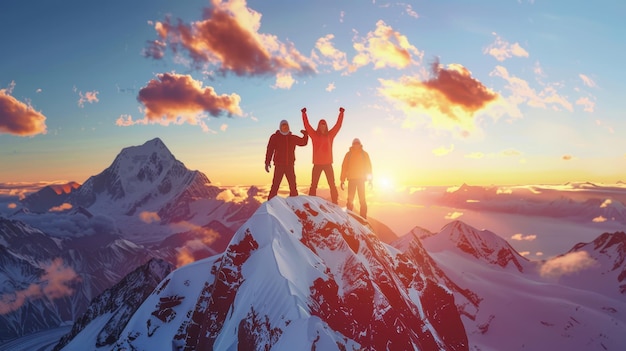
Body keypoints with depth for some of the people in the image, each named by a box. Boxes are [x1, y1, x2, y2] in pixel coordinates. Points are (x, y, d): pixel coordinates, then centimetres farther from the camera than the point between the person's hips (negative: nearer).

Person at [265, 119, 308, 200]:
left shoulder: (293, 138, 12)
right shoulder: (275, 137, 1)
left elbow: (304, 142, 24)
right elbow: (269, 150, -3)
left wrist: (305, 134, 6)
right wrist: (267, 162, -11)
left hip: (290, 165, 4)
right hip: (279, 165, -4)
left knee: (293, 186, 9)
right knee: (275, 185, -9)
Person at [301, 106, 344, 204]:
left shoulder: (330, 135, 8)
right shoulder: (314, 135, 4)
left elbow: (338, 125, 8)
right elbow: (307, 125, -3)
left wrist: (341, 113, 5)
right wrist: (304, 114, -9)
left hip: (328, 164, 2)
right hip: (317, 164, -2)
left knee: (332, 185, 5)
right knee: (313, 185, 0)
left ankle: (335, 203, 11)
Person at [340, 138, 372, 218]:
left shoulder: (364, 154, 5)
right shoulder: (349, 154, 5)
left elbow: (368, 166, 5)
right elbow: (344, 166, 3)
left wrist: (370, 179, -2)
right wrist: (342, 180, -1)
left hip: (361, 179, 0)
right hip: (351, 179, 0)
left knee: (362, 200, -1)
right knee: (350, 200, 0)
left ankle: (363, 218, 4)